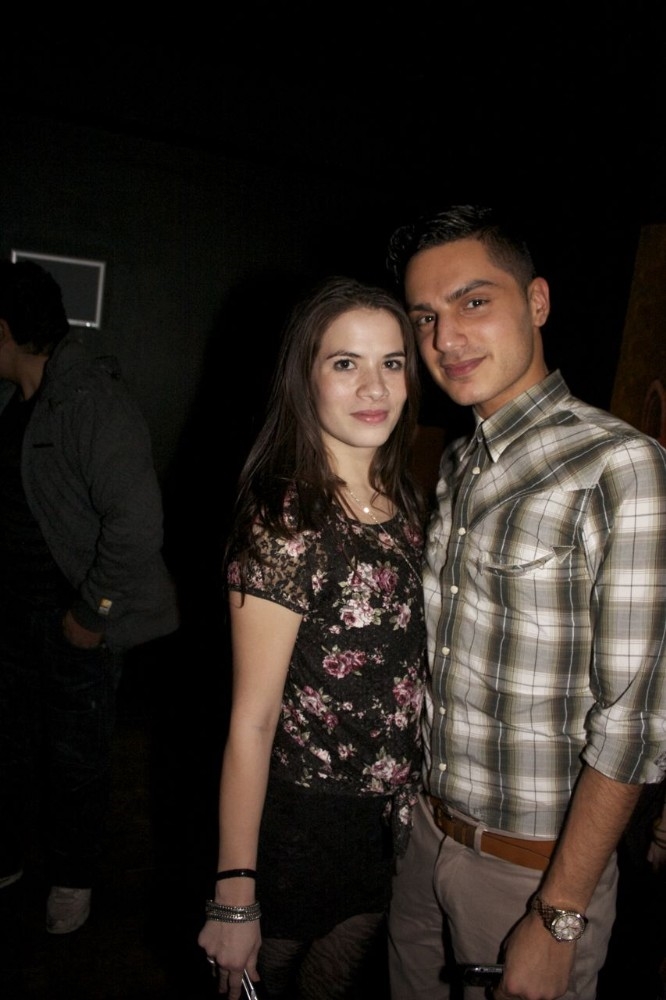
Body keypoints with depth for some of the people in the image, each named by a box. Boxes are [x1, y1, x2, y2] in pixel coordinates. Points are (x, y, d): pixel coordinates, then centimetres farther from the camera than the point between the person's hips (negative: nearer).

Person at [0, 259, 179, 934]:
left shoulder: (92, 403, -21)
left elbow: (136, 519, -25)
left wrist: (93, 611, -18)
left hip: (77, 624, -6)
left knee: (75, 761, 12)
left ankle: (73, 879, 36)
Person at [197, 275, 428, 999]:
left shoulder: (406, 503, -1)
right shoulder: (285, 524, -23)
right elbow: (252, 721, -20)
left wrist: (412, 799, 9)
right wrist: (235, 897, -15)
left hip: (391, 827, 6)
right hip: (306, 826, -6)